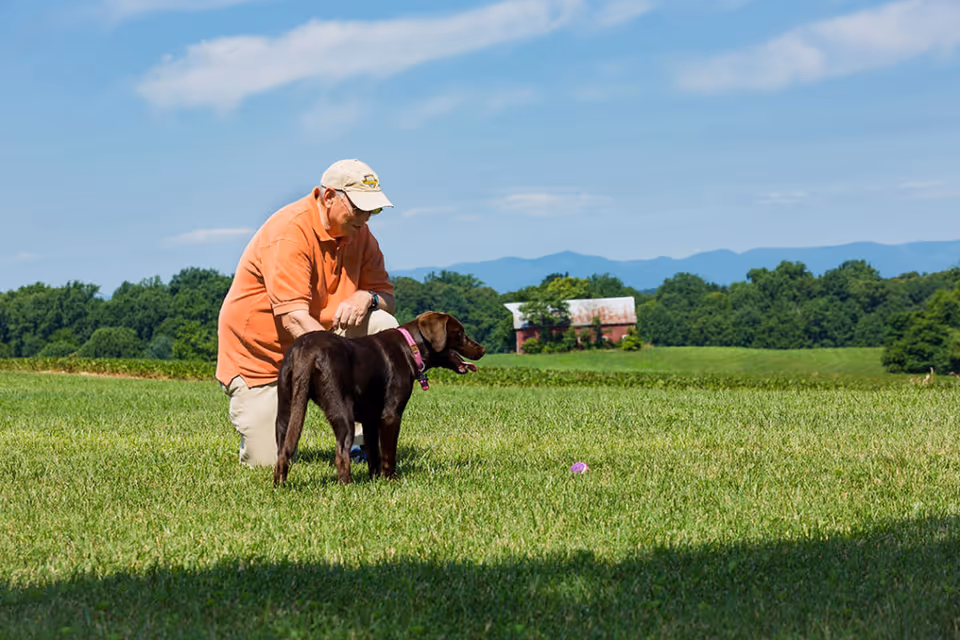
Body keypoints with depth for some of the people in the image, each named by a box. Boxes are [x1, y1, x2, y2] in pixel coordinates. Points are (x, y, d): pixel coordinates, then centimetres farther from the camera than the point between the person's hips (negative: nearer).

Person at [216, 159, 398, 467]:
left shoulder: (358, 232, -2)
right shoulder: (289, 231, -25)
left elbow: (387, 297, 2)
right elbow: (294, 318, -34)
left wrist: (367, 297, -25)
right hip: (257, 354, -6)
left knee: (382, 326, -21)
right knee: (268, 462, -12)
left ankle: (363, 443, -15)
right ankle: (255, 417, 24)